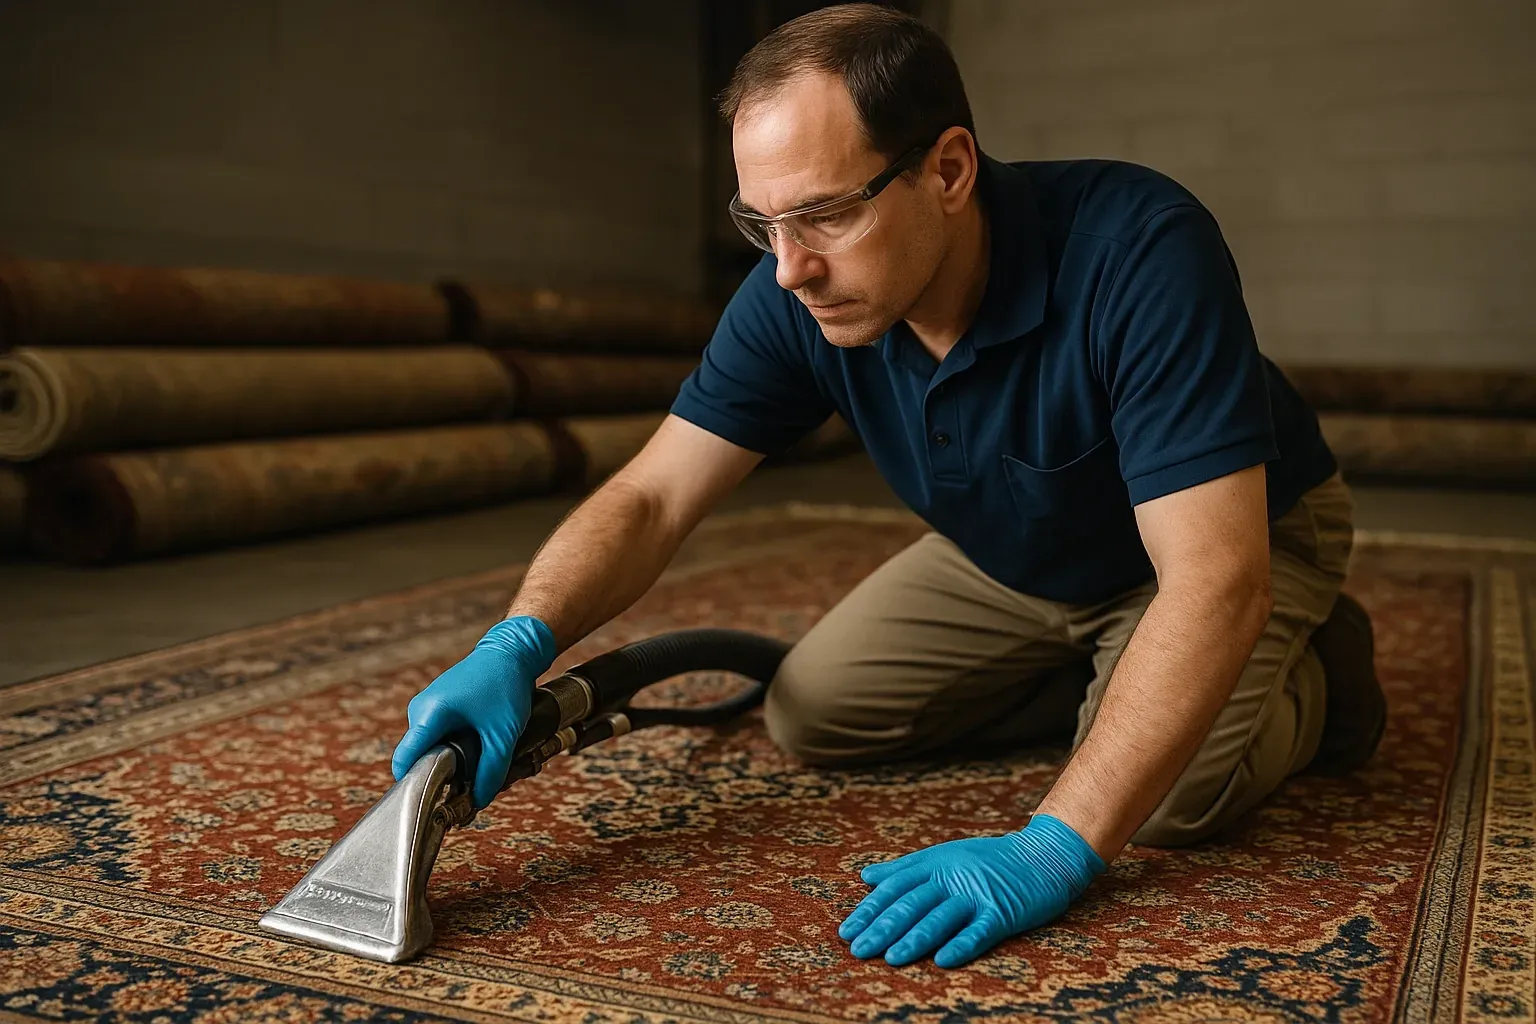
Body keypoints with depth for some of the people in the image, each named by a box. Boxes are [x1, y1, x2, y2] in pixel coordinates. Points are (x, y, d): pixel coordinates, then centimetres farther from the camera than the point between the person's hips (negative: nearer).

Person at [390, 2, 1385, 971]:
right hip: (1016, 561, 5)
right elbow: (651, 498, -20)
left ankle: (1303, 681, 6)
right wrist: (517, 645, -39)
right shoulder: (796, 298, -23)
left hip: (1244, 537, -5)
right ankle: (1106, 679, 15)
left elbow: (1215, 580, -43)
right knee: (812, 711, -1)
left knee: (1173, 792, -29)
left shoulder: (1137, 249, -39)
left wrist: (1054, 848, -47)